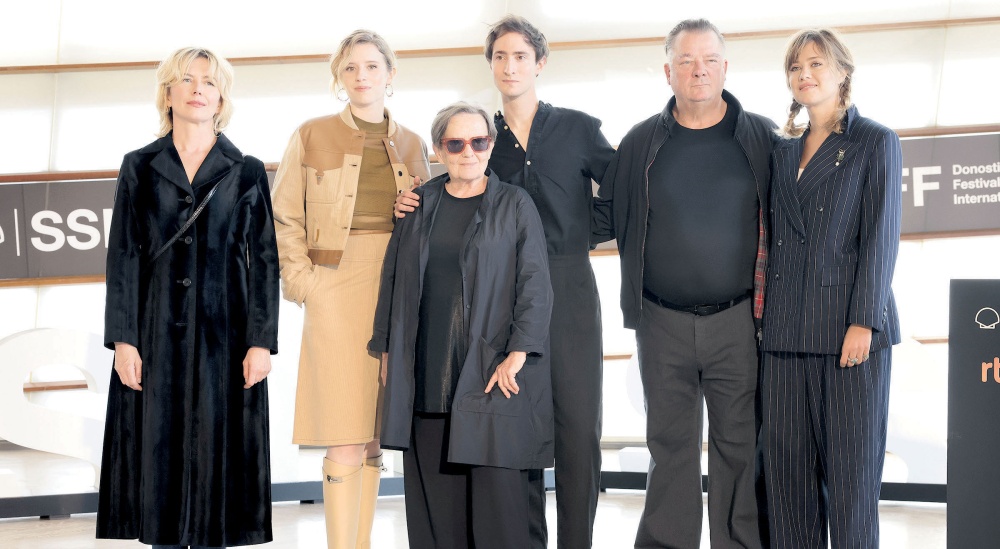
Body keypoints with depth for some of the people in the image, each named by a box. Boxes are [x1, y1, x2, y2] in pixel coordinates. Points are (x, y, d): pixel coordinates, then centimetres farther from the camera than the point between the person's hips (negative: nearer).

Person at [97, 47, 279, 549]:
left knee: (216, 449, 1)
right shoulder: (140, 167, 9)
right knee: (159, 450, 2)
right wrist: (123, 339, -4)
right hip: (157, 335, 1)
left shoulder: (247, 173, 6)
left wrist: (262, 340, -6)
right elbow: (123, 257, 4)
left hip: (223, 334, -1)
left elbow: (265, 261, 3)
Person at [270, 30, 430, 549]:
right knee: (345, 444, -8)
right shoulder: (311, 136, 4)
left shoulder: (412, 145, 13)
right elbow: (283, 220, 4)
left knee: (375, 438, 8)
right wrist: (303, 282, -6)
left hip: (398, 296, 4)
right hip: (337, 294, -4)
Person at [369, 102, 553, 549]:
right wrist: (387, 350, 12)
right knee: (434, 489, 4)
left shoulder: (515, 205, 2)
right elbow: (393, 280, 16)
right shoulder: (418, 206, 12)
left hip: (491, 372, -3)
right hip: (425, 373, 3)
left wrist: (517, 354, -12)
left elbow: (535, 285, -3)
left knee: (495, 487, -6)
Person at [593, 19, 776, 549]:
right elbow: (606, 217, 12)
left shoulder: (761, 138, 3)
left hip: (738, 321, -1)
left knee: (739, 445, 3)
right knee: (669, 445, 8)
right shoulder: (641, 143, 6)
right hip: (663, 324, 1)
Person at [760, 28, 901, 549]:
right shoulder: (783, 151, 18)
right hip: (787, 331, 5)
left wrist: (863, 322, -13)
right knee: (786, 464, 4)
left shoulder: (876, 141, 3)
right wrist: (766, 314, 7)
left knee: (850, 466, -2)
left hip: (848, 326, -5)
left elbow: (880, 237, -5)